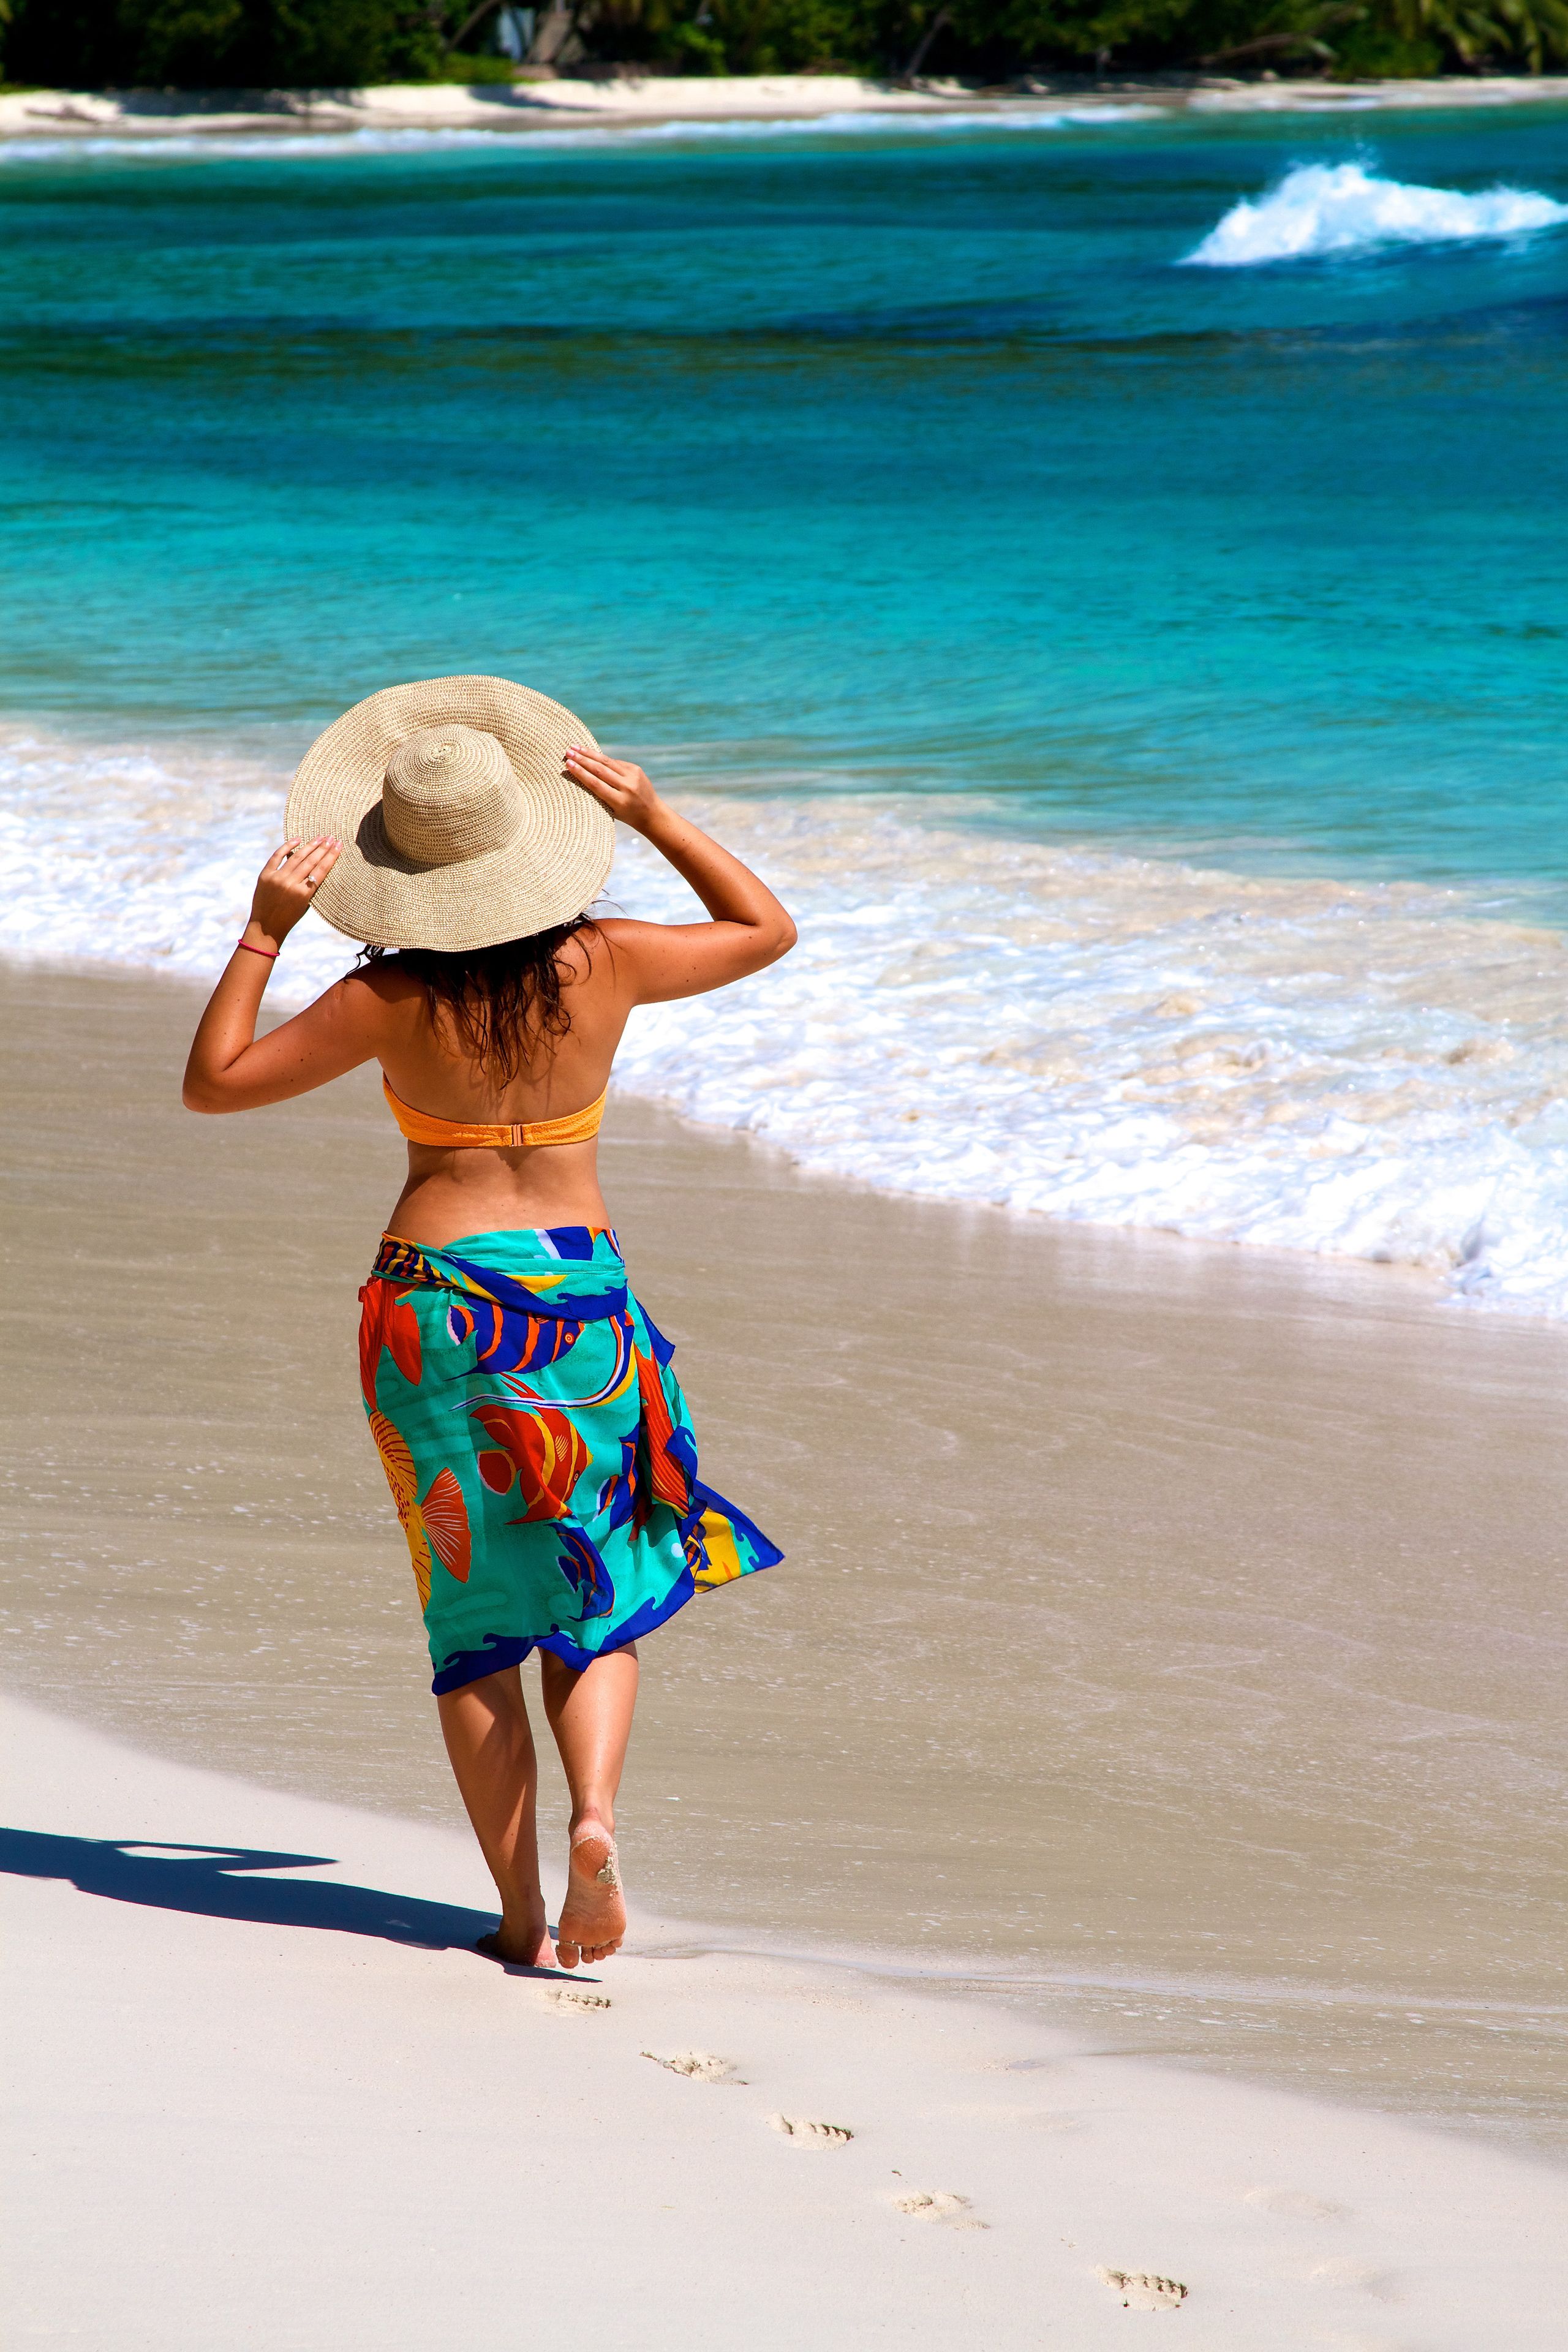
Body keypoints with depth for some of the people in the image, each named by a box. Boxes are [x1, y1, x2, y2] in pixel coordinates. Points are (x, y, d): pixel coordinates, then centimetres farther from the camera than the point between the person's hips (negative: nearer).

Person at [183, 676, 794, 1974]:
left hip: (432, 1295, -1)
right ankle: (595, 1813, -13)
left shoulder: (394, 998, -11)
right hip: (579, 1291, 1)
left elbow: (213, 1081, -3)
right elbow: (768, 930, 11)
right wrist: (655, 817, 5)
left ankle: (524, 1913, 4)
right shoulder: (603, 966, -6)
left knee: (477, 1619, 8)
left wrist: (264, 931, -4)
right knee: (600, 1599, 14)